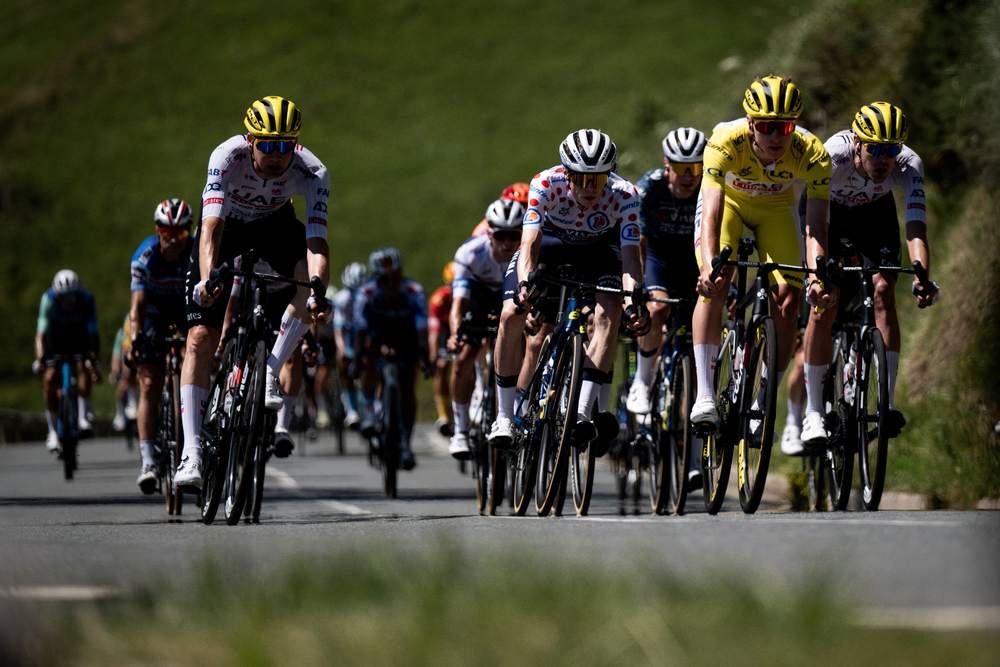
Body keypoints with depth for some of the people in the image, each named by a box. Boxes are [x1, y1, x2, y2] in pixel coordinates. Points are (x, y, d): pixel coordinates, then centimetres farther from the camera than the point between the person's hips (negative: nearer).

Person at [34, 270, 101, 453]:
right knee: (50, 378, -13)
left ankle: (82, 418, -17)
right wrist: (40, 359, -51)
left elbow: (94, 333, -36)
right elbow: (41, 334, -36)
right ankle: (53, 432, -4)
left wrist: (93, 358, -50)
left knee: (85, 366, -27)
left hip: (80, 333, 0)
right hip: (56, 333, 0)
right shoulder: (48, 299, -33)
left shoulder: (86, 299, -33)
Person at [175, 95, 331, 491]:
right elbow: (211, 228, -43)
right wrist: (207, 280, -60)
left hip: (274, 226, 1)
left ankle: (271, 373, -15)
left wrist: (317, 295, -58)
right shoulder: (227, 158, -34)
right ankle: (191, 452, -14)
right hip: (226, 226, -1)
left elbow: (315, 242, -40)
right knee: (200, 336, -14)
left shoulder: (312, 173, -31)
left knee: (312, 275, -32)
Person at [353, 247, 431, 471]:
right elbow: (360, 329, -36)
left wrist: (425, 356, -50)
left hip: (405, 334, 0)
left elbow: (422, 327, -37)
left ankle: (405, 444, 3)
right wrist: (358, 358, -48)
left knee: (407, 388, -7)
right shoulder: (366, 294, -30)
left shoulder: (414, 292, -32)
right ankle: (369, 411, -22)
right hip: (378, 330, 0)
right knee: (368, 358, -33)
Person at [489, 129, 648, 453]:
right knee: (511, 314, -20)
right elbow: (529, 243, -39)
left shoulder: (624, 196, -32)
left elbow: (630, 256, -36)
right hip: (552, 241, 0)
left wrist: (633, 301, -54)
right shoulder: (546, 185, -33)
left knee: (609, 314, -29)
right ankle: (504, 417, -8)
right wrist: (525, 283, -59)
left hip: (598, 248, 0)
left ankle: (581, 412, -30)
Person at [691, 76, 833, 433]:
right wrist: (709, 266, -62)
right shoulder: (726, 142, -39)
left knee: (787, 300, -12)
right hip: (729, 199, -2)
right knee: (714, 285, -25)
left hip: (776, 206, 2)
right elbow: (711, 213, -46)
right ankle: (704, 395, -24)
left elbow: (816, 225, -39)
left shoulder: (813, 155, -34)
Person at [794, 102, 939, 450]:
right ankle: (813, 413, -7)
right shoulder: (834, 154, -39)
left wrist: (921, 279, -57)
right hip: (830, 211, -2)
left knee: (883, 291, -20)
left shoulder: (909, 164, -33)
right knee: (824, 304, -16)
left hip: (876, 214, 2)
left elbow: (916, 229, -40)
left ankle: (886, 403, -19)